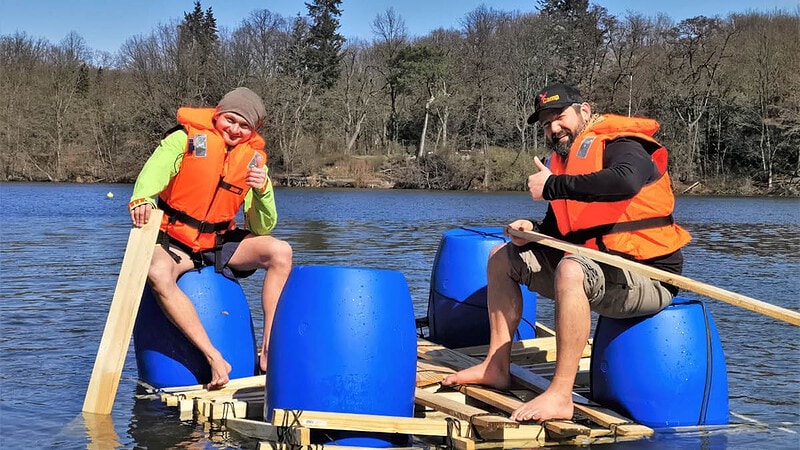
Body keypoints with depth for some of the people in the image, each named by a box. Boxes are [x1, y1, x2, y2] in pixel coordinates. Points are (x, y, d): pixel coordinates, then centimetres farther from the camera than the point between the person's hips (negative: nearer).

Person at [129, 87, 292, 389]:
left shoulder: (254, 159, 2)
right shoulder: (187, 139, -8)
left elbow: (262, 229, 1)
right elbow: (155, 170, -28)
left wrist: (263, 191, -19)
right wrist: (142, 198, -51)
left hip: (221, 243, 4)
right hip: (175, 241, -3)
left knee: (280, 252, -21)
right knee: (158, 274, -37)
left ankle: (269, 348, -18)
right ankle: (214, 358, -35)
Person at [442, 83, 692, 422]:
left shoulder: (621, 147, -12)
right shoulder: (565, 160, 12)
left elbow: (626, 181, -37)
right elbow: (560, 229, 18)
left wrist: (553, 186, -27)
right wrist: (533, 231, -6)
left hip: (648, 277, -10)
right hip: (599, 268, 10)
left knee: (571, 270, -40)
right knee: (503, 258, 15)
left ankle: (560, 396, -38)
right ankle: (496, 367, 12)